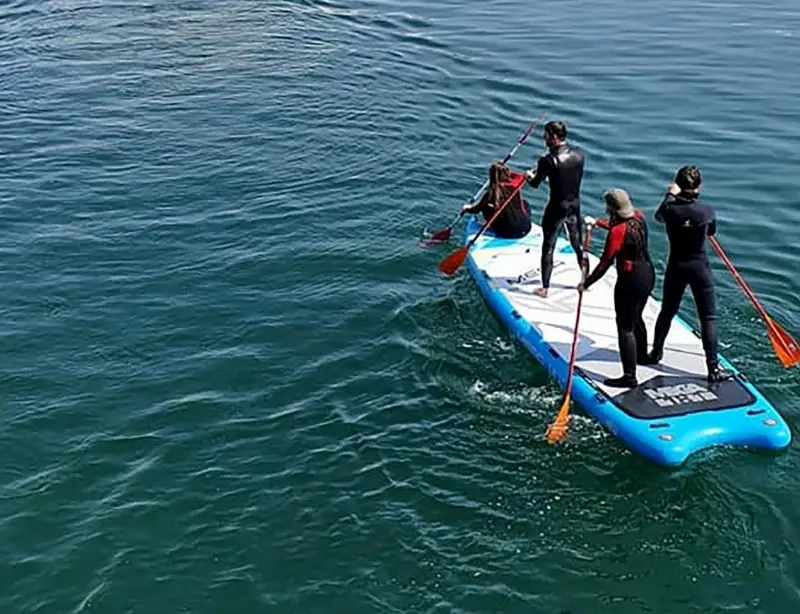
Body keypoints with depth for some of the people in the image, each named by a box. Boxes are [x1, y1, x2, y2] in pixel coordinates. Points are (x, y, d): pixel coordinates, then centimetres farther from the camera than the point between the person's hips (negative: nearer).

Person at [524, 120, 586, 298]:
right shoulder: (579, 153, -4)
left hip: (556, 208, -5)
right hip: (575, 206, 6)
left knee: (548, 248, 7)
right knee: (578, 244, 21)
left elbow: (535, 184, -10)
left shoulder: (548, 160, -21)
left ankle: (544, 289, 12)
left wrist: (530, 175, 12)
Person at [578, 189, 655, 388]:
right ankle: (641, 355, 50)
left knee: (625, 328, -2)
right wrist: (597, 222, 36)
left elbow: (605, 263, -22)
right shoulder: (639, 217, 0)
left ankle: (629, 377, -1)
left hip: (631, 280, -9)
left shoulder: (617, 232, -24)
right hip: (648, 274, 9)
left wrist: (586, 283, -12)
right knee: (636, 319, 29)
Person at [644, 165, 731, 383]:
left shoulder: (670, 209, -13)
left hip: (675, 267, 3)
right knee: (708, 317, 2)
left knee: (667, 311, 21)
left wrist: (670, 195, 21)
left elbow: (658, 216, 13)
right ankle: (713, 368, 1)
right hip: (700, 268, -3)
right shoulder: (707, 212, -16)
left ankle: (655, 353, 36)